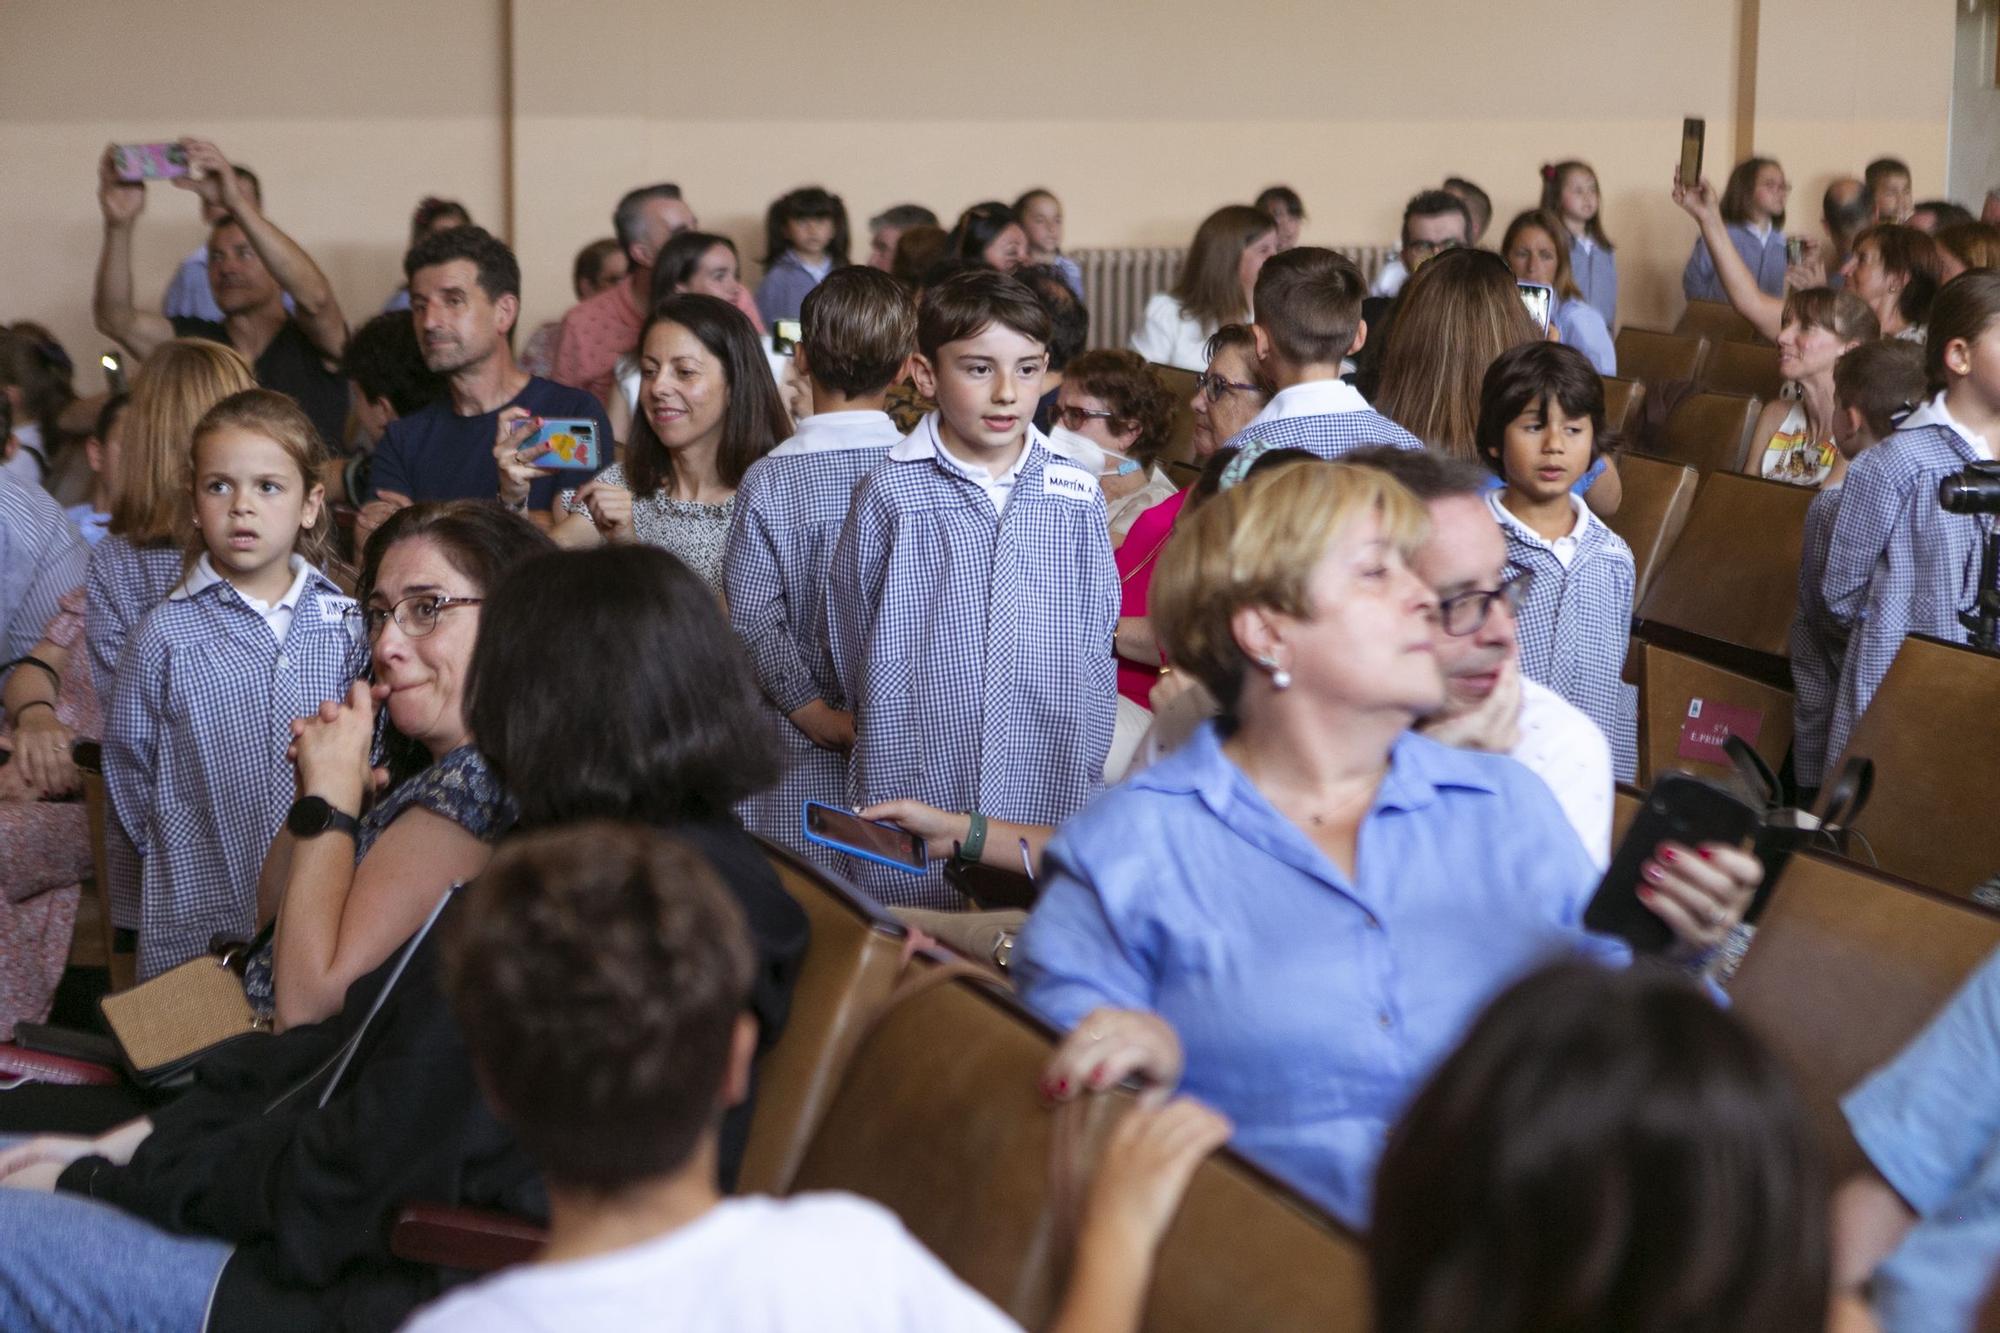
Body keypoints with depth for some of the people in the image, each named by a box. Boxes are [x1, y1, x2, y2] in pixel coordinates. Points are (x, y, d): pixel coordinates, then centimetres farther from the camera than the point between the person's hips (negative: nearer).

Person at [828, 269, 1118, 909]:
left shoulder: (1076, 498, 5)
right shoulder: (890, 495, -3)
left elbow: (1095, 646, 9)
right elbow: (856, 652, 4)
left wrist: (1081, 771, 4)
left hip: (1053, 807, 2)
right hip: (918, 804, -2)